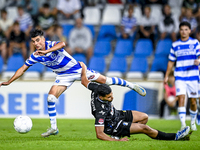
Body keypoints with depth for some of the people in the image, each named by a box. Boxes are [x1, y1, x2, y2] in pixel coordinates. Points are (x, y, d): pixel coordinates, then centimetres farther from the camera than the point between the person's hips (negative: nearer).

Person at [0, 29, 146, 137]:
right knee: (51, 97, -13)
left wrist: (46, 51, -60)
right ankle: (53, 128, -4)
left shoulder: (51, 45, -24)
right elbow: (22, 69, 3)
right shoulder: (35, 56, -7)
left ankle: (131, 85, 13)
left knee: (104, 80, -4)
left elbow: (62, 43, -49)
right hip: (64, 76, 4)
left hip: (77, 69, -4)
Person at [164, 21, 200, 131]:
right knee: (181, 98, -17)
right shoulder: (175, 45, 9)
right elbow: (171, 61, 15)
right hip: (179, 76, 0)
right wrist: (166, 76, 11)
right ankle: (183, 124, -20)